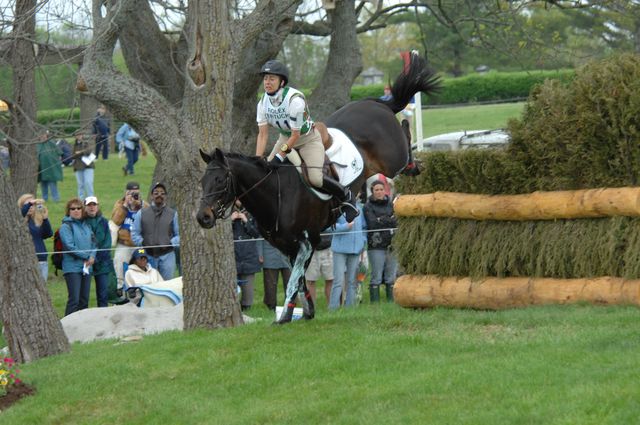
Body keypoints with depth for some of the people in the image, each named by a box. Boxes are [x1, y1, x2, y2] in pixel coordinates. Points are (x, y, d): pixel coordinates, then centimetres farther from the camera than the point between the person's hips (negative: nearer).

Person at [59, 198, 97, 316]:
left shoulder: (86, 226, 14)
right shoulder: (66, 226, -6)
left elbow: (93, 242, 11)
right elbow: (70, 246, -14)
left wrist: (92, 257, -8)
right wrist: (86, 255, -10)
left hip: (86, 266, 6)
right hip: (72, 267, -6)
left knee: (84, 300, 9)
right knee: (74, 300, -12)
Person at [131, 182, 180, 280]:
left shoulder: (173, 214, 7)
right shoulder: (142, 213, 9)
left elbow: (179, 235, 6)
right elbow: (134, 234, 9)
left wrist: (170, 243, -10)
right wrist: (143, 243, -7)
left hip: (166, 256, -1)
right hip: (148, 256, 1)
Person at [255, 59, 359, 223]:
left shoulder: (295, 99, -32)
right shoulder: (263, 103, -11)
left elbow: (295, 135, -27)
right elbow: (263, 134, -10)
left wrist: (279, 157, -29)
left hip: (308, 138, -7)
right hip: (285, 138, 7)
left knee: (315, 178, -23)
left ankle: (346, 196, 1)